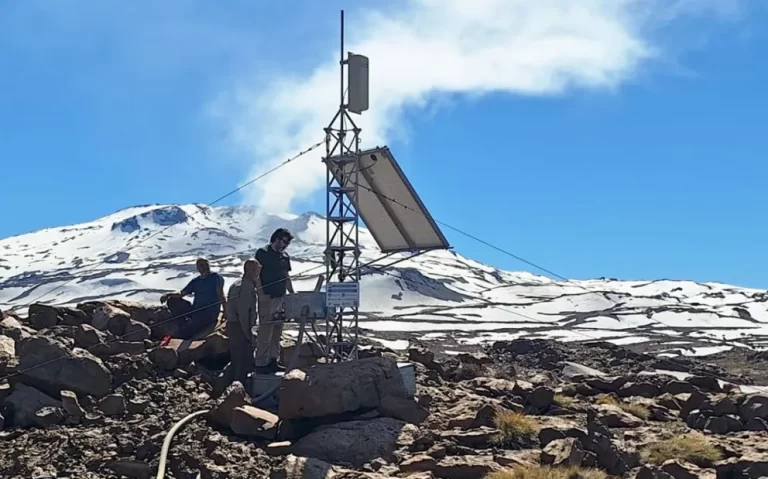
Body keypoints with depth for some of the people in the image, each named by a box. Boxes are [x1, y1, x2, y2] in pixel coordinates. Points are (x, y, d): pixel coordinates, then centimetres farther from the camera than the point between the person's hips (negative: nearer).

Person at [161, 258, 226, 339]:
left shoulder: (215, 277, 3)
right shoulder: (195, 281, 20)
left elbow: (220, 295, -11)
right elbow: (181, 293, 14)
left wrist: (225, 312, -23)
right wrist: (168, 294, -8)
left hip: (209, 312, -7)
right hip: (195, 310, 7)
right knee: (172, 300, -2)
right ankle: (185, 323, -10)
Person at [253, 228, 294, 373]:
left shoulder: (285, 256, 14)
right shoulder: (262, 253, -7)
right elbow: (256, 275, -11)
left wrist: (292, 293, 11)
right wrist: (261, 294, -18)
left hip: (281, 298, 7)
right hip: (267, 299, -7)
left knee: (277, 331, 10)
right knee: (265, 331, -7)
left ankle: (273, 360, 18)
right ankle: (261, 363, -3)